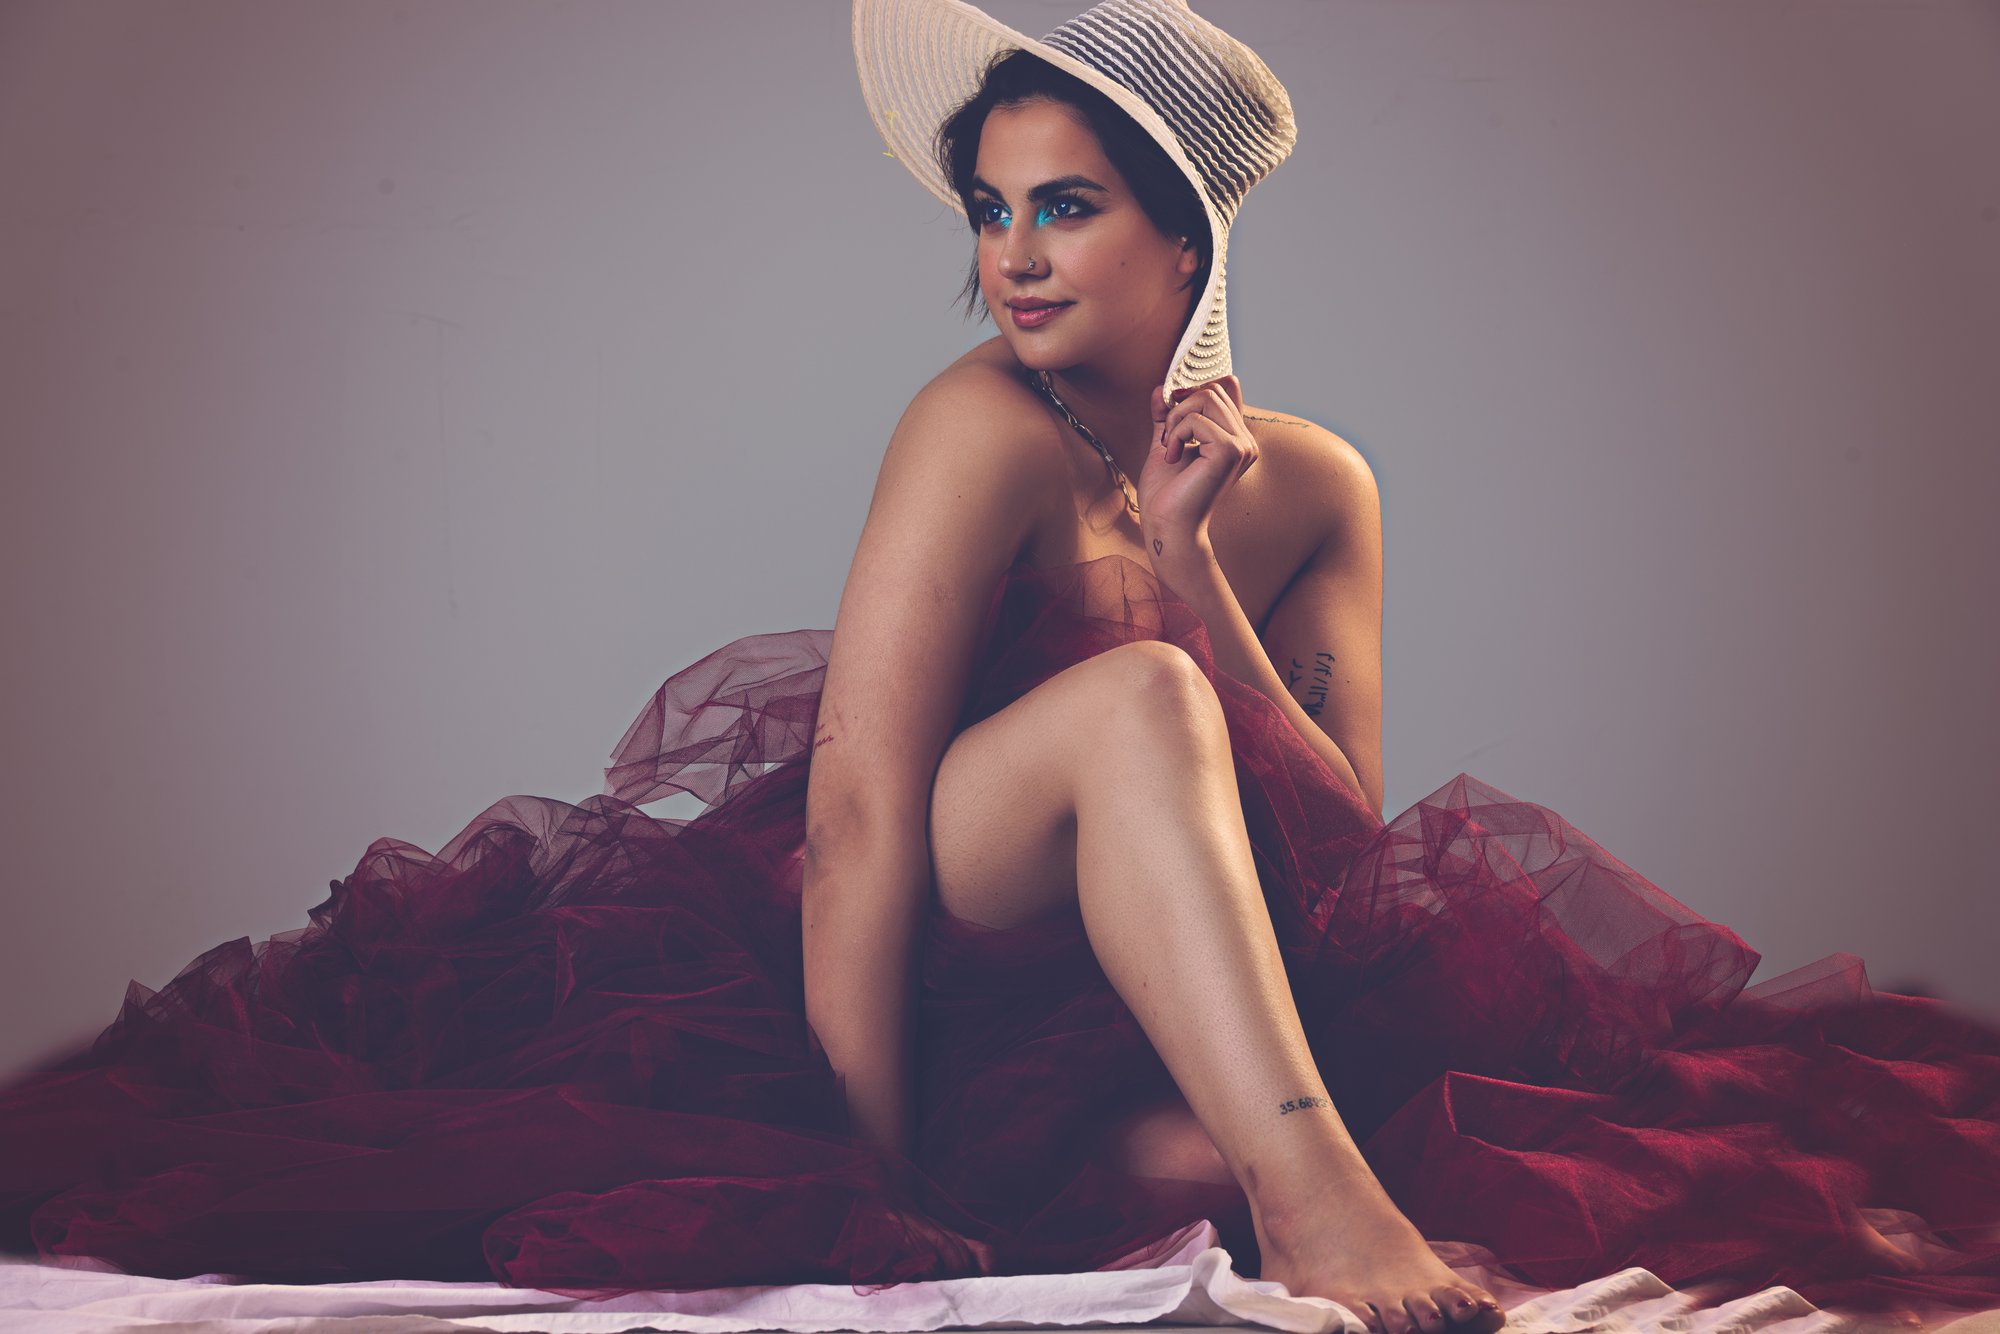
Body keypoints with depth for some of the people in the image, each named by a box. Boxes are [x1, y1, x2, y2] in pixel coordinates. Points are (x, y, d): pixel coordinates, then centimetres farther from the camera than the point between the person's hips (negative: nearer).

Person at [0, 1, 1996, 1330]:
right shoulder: (988, 426, -12)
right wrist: (875, 1166, -27)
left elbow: (1344, 834, -5)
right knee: (1129, 695, -34)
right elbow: (860, 808, -21)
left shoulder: (1315, 487, 4)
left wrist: (1184, 565, -15)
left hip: (1127, 1015, 5)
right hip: (909, 969, -4)